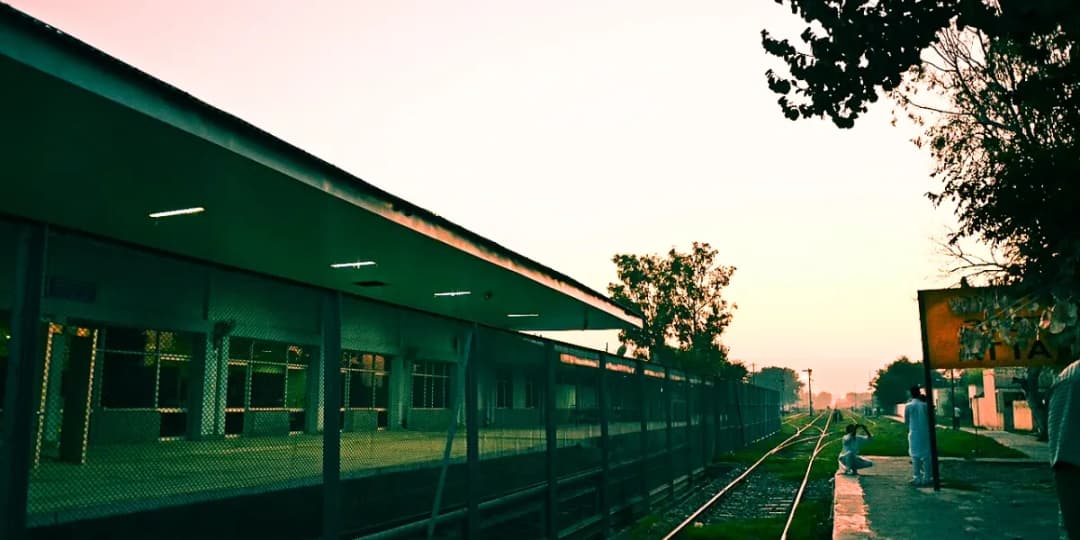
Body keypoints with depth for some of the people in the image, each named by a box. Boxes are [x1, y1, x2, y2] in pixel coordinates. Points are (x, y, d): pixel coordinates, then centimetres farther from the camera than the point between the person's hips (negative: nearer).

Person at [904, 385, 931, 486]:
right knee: (926, 456, 7)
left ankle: (917, 478, 1)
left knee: (915, 456, 3)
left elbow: (906, 421, 2)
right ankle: (926, 478, 8)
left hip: (914, 433, -1)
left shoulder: (908, 406, -5)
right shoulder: (925, 405, -3)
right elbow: (930, 419, 2)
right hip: (925, 433, 1)